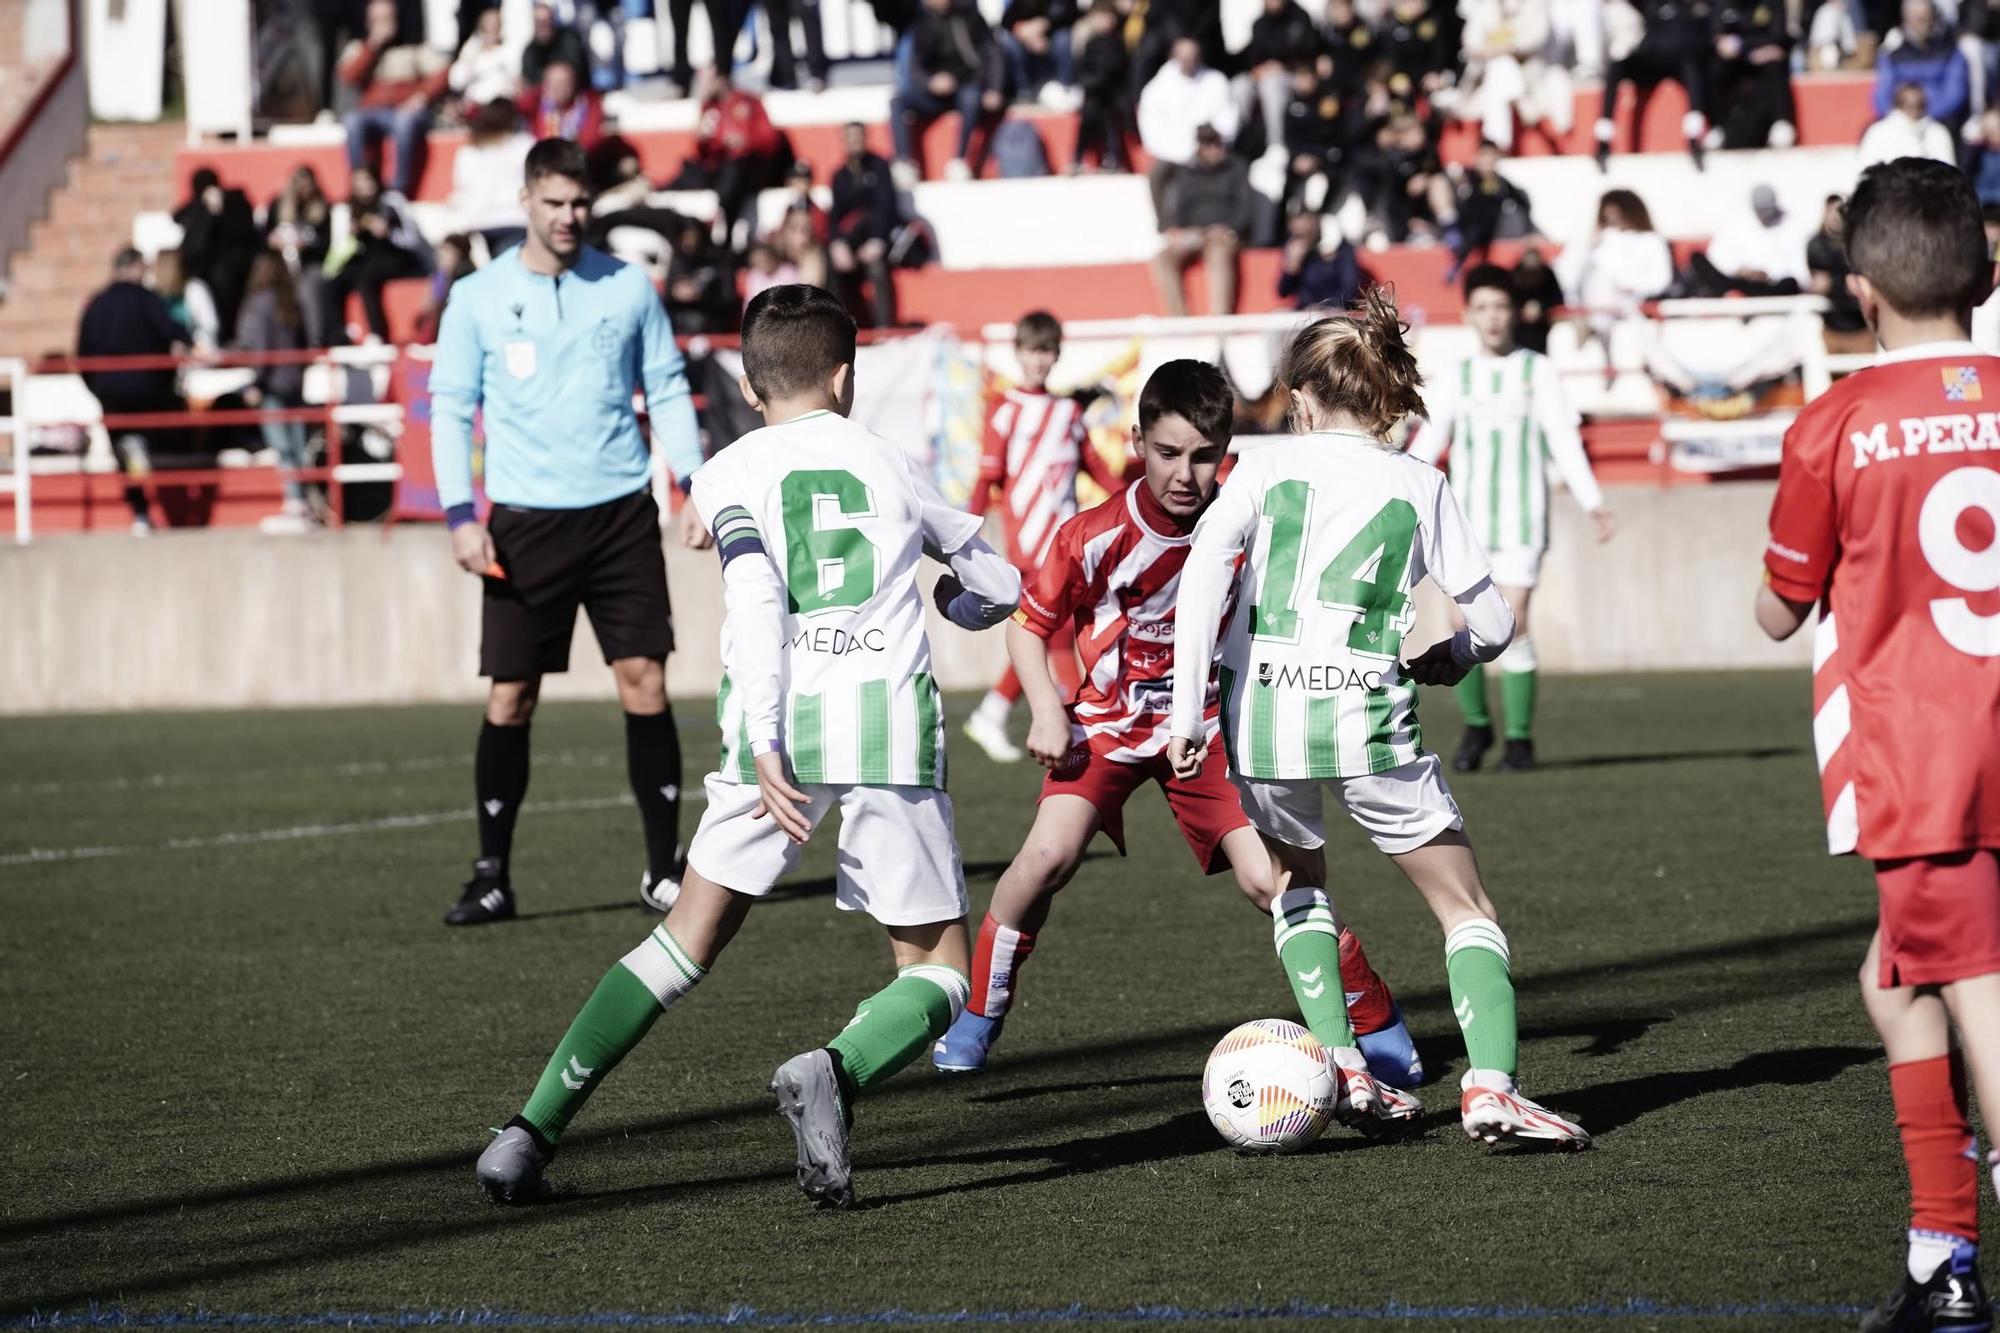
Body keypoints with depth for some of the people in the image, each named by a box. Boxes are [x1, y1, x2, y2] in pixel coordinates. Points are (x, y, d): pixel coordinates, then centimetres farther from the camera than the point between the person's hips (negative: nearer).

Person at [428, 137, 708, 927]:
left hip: (621, 513, 1)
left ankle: (664, 867, 6)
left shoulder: (627, 288, 5)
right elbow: (449, 408, 3)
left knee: (644, 680, -3)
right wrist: (460, 516, -7)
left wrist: (694, 483, 1)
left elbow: (667, 390, 11)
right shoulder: (478, 299, 1)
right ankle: (492, 875, 8)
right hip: (526, 521, -1)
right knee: (510, 697, -1)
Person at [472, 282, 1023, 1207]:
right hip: (891, 718, 0)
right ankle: (836, 1070, -23)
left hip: (781, 732, 0)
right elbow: (997, 587, 29)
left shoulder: (729, 472, 12)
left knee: (690, 937, 14)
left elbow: (756, 599, -7)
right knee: (939, 970, 9)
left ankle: (533, 1131, 5)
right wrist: (950, 594, 52)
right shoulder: (887, 462, 19)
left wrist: (765, 744, -14)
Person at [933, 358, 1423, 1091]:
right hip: (1108, 720, 0)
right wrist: (1048, 714, -16)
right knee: (1050, 853, -22)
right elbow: (1028, 626, -4)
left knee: (1271, 881, -12)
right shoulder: (1094, 537, -18)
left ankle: (1381, 1034, 6)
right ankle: (975, 1023, -2)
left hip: (1208, 721, 0)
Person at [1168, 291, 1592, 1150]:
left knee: (1295, 882, 28)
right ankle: (1490, 1085, -12)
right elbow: (1492, 621, 10)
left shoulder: (1268, 466, 8)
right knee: (1466, 909, 9)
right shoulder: (1418, 486, 9)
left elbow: (1204, 566, -7)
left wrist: (1188, 709, -8)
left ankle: (1342, 1069, 13)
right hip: (1367, 717, -1)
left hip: (1261, 714, 1)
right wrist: (1448, 659, 32)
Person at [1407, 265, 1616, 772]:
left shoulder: (1538, 372, 5)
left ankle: (1519, 739, -1)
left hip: (1520, 520, -2)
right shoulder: (1457, 380, 12)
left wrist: (1592, 503, -10)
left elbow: (1565, 443, 1)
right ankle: (1476, 727, 13)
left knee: (1512, 626, -10)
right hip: (1466, 521, 2)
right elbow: (1425, 448, 7)